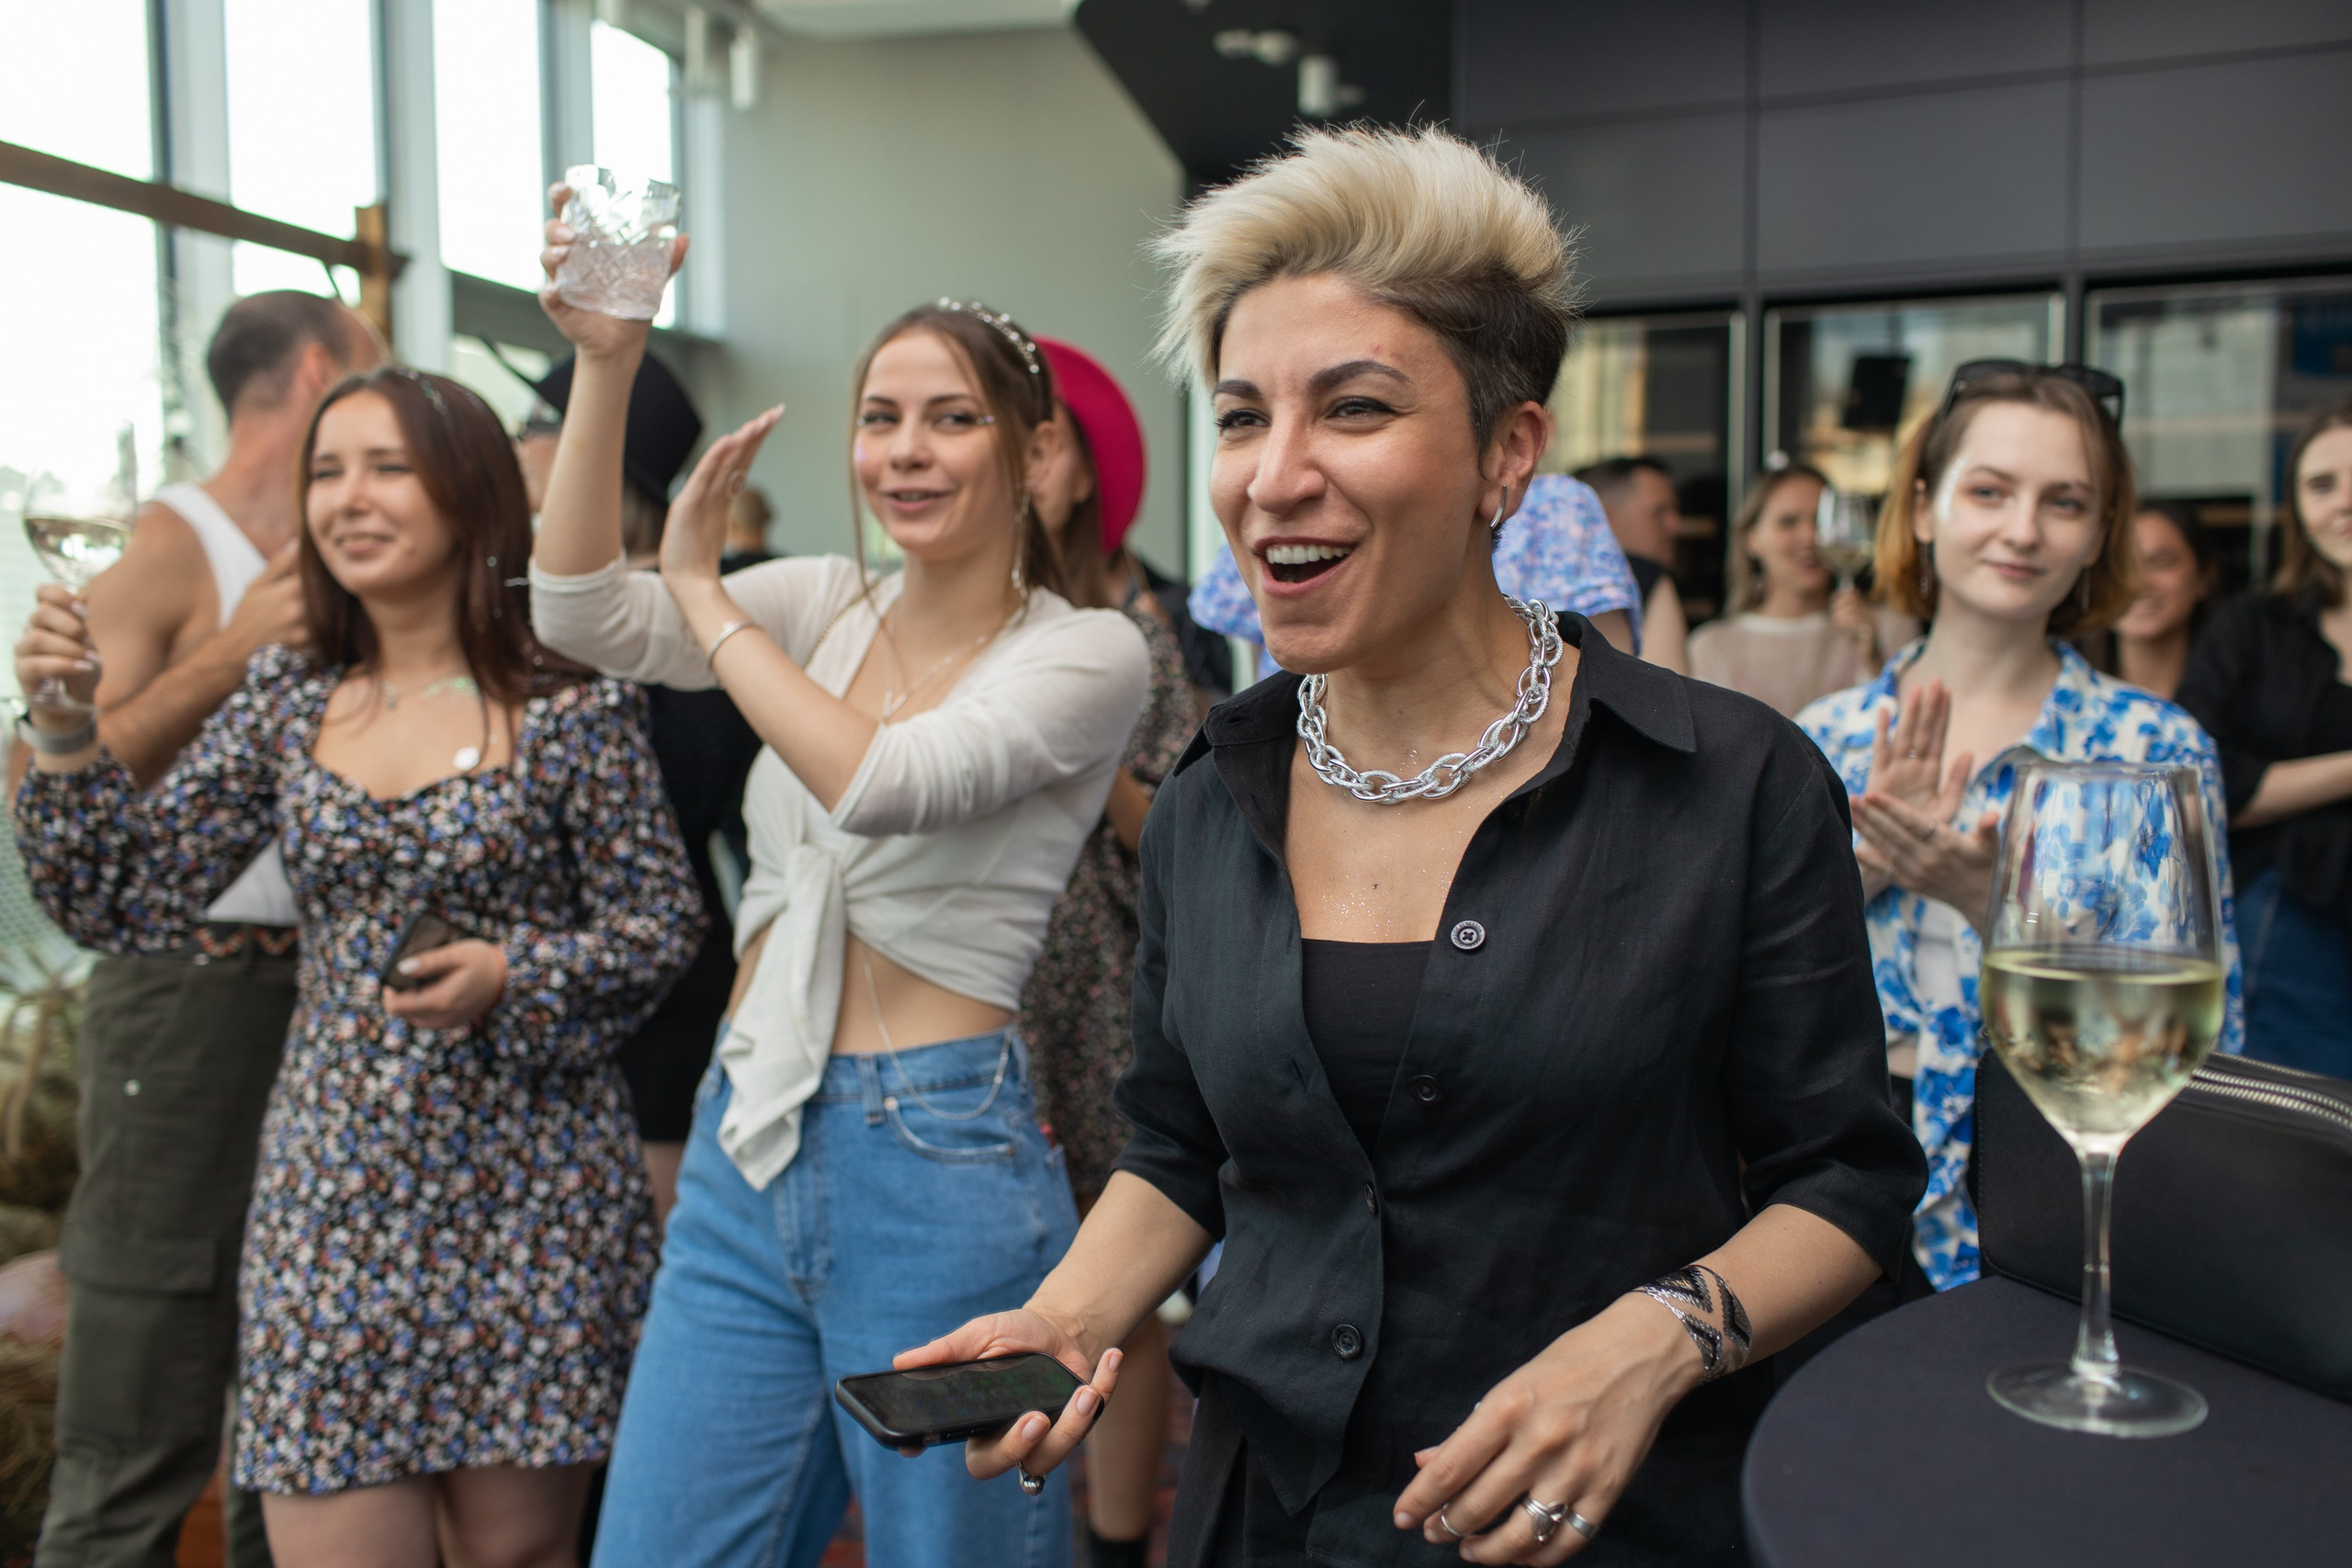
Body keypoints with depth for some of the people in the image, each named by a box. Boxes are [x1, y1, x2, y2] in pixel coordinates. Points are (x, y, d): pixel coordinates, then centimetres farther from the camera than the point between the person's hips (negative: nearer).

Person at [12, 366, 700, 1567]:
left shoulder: (570, 707, -7)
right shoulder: (286, 701, 6)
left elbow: (659, 929, -3)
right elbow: (128, 903, 5)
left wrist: (511, 976, -18)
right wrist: (65, 727, -6)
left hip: (529, 1190, -2)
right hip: (334, 1189, 3)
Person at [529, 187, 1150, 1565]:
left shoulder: (1090, 652, -7)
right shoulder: (824, 604, 9)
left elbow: (884, 782, -22)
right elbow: (583, 614, -4)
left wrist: (704, 593, -10)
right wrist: (607, 366, -14)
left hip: (937, 1165, -5)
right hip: (746, 1150, 5)